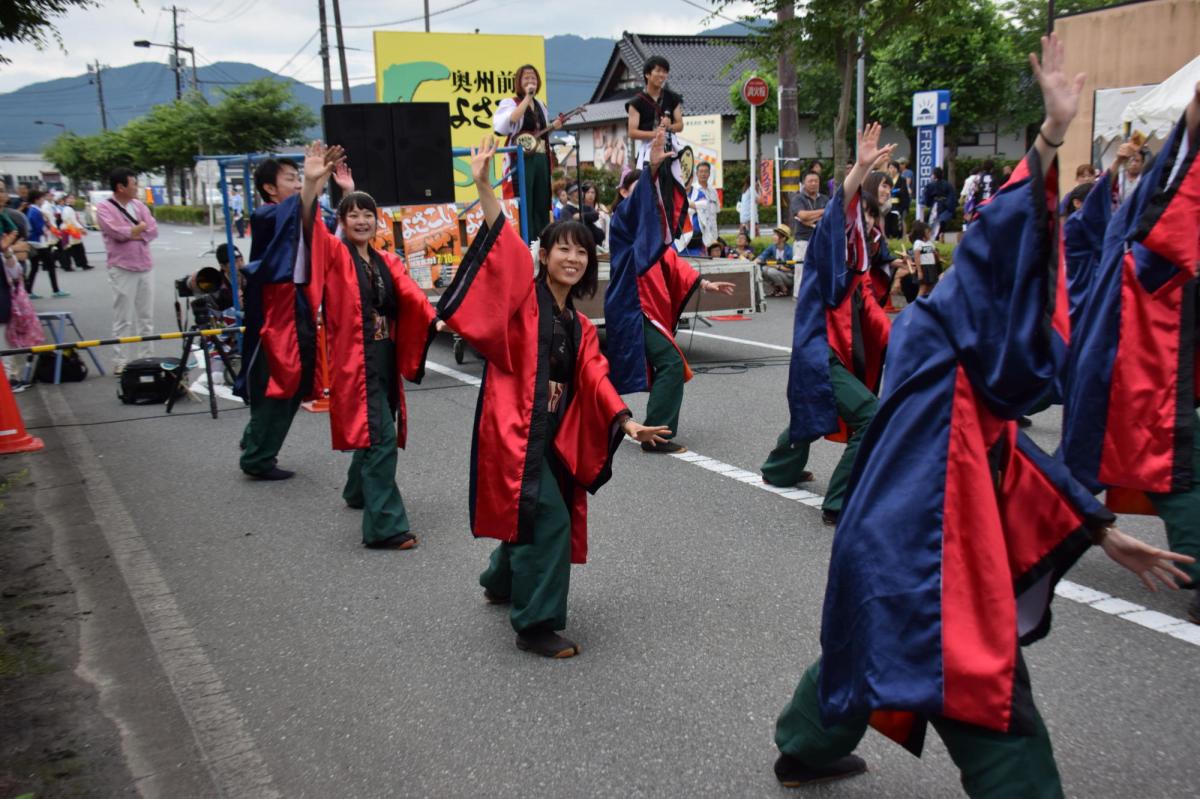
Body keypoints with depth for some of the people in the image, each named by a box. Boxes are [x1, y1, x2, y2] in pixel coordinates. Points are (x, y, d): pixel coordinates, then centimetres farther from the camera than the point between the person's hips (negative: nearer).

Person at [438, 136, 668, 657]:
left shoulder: (579, 326, 13)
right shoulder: (524, 296, -6)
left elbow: (594, 378, 3)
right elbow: (505, 251, -21)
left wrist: (625, 421, -11)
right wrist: (484, 189, -33)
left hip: (552, 434, 8)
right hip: (514, 428, -7)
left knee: (535, 516, 18)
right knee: (547, 520, -11)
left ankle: (503, 583, 45)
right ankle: (536, 625, 0)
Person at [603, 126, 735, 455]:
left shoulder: (651, 229, 19)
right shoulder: (623, 220, -6)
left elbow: (672, 263, 16)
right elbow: (636, 201, -28)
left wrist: (704, 283, 8)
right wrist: (653, 167, -43)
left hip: (647, 308, 10)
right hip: (632, 308, -10)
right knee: (671, 364, -16)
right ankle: (656, 435, -14)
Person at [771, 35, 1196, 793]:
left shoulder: (977, 379, 17)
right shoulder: (938, 331, -10)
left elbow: (1018, 460, 21)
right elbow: (999, 238, -26)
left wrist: (1104, 533, 23)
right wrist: (1050, 140, -34)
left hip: (903, 548, 11)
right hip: (923, 553, -11)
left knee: (864, 643, 30)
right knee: (993, 701, -2)